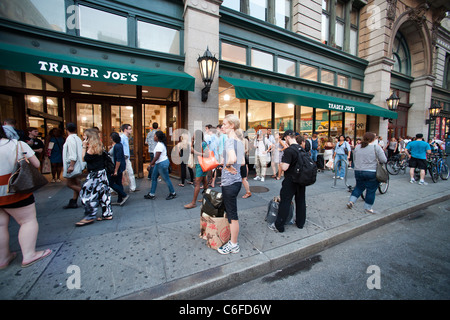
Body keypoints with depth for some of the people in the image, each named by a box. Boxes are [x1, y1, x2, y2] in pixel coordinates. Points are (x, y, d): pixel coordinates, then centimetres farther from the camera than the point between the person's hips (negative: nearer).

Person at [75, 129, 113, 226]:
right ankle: (107, 214, 18)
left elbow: (85, 158, -8)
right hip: (101, 172, 9)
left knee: (87, 194, -1)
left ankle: (89, 217, 5)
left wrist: (84, 147, -4)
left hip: (95, 174, -9)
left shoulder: (92, 147, -13)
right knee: (103, 193, 11)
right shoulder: (99, 145, 12)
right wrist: (86, 146, 12)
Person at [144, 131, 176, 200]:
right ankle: (151, 194, 24)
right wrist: (154, 163, 19)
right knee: (154, 177, 14)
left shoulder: (159, 145, -22)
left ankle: (173, 193, 17)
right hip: (159, 163, 11)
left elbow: (157, 157, -23)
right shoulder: (160, 144, 10)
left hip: (162, 164, -11)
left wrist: (151, 163, -13)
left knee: (166, 179, 1)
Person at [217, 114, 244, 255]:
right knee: (232, 213, 21)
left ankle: (233, 245, 23)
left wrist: (227, 166, -17)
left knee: (232, 215, 5)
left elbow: (232, 159, -36)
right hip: (237, 180, 9)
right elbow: (243, 162, 18)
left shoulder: (230, 140, -16)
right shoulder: (239, 141, 11)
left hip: (230, 183, -9)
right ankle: (233, 241, 38)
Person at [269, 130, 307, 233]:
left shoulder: (289, 150, -20)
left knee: (285, 202, 0)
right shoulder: (302, 149, 6)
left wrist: (281, 164, -5)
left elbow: (284, 167, -25)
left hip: (290, 181, -8)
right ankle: (300, 223, 32)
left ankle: (279, 226, 10)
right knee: (301, 201, 17)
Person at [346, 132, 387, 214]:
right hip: (372, 173, -4)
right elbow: (384, 160, -9)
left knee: (359, 187, 20)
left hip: (358, 171, 4)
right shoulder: (376, 147, -7)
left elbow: (354, 159, 13)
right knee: (371, 190, 8)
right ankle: (367, 208, 16)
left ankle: (351, 201, 14)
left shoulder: (357, 147, 6)